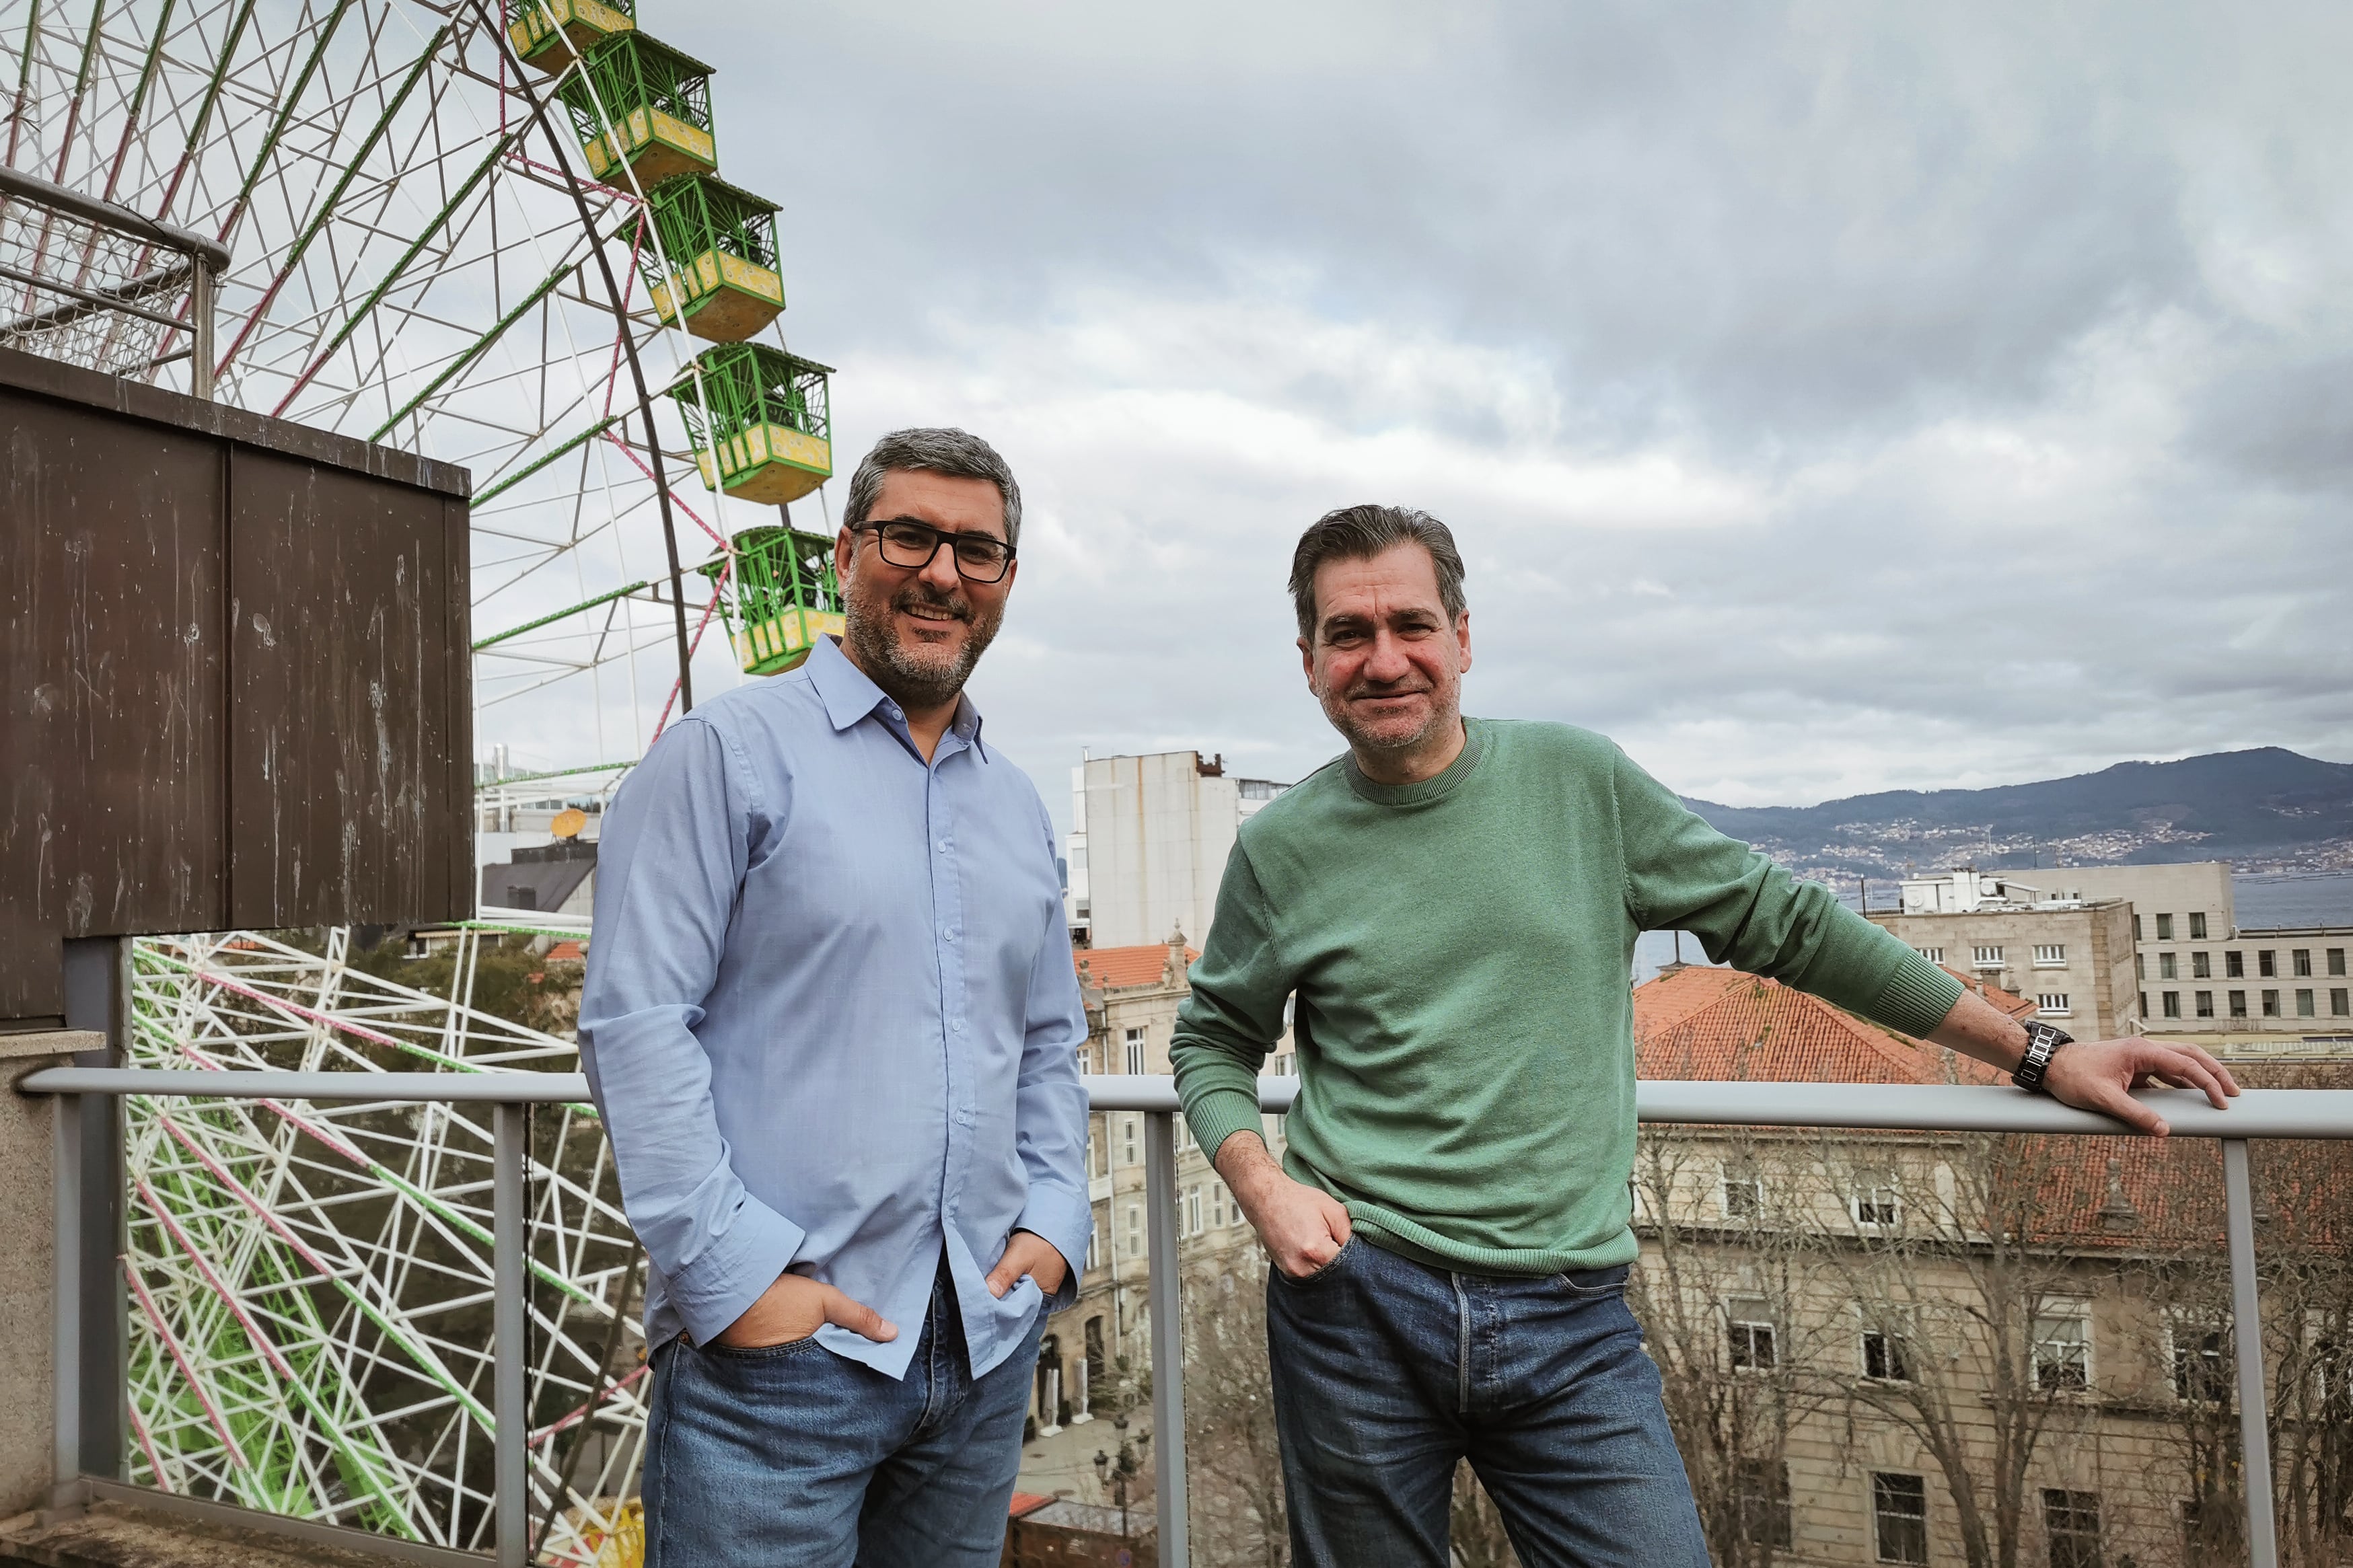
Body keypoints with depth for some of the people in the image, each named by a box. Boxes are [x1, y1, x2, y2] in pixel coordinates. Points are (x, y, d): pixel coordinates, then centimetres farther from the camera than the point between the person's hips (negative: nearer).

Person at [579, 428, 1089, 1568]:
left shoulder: (1016, 807, 13)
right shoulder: (730, 752, -6)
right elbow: (633, 1022, -12)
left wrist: (1052, 1222, 4)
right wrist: (735, 1274, -16)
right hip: (771, 1349, -6)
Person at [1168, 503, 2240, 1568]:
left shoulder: (1580, 782, 1)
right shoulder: (1282, 848, 0)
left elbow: (1785, 925, 7)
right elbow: (1213, 1040, 13)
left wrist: (2039, 1055, 8)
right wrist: (1262, 1185, -7)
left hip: (1570, 1321, 0)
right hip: (1357, 1305, 0)